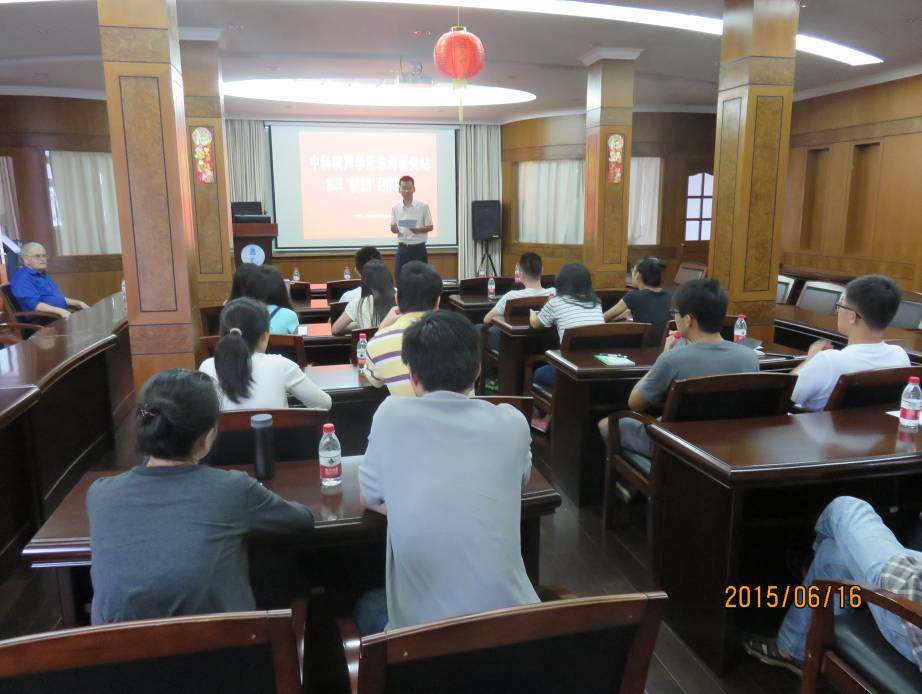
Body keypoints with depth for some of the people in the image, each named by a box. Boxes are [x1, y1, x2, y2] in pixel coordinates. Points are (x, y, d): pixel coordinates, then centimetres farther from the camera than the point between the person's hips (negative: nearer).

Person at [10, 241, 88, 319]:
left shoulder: (43, 274, 24)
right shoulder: (22, 278, -7)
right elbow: (34, 304, -19)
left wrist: (78, 303, 14)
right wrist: (60, 311, -29)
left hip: (63, 315, 9)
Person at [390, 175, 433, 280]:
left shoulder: (423, 206, -5)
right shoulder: (395, 208, 4)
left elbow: (430, 227, -1)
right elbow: (393, 228, 12)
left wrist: (418, 230, -19)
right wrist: (395, 229, -11)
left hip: (418, 248, -2)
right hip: (402, 249, 2)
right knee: (400, 278, 4)